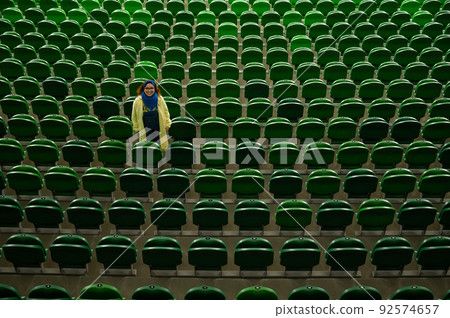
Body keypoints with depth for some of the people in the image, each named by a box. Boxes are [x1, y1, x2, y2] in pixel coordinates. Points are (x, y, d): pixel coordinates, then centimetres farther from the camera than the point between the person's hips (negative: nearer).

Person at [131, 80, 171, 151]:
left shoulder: (160, 99, -7)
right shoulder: (138, 101, -9)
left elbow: (166, 112, 10)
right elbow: (134, 116, 6)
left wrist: (167, 124, 10)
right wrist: (136, 128, 11)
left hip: (158, 130, 1)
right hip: (145, 132, -1)